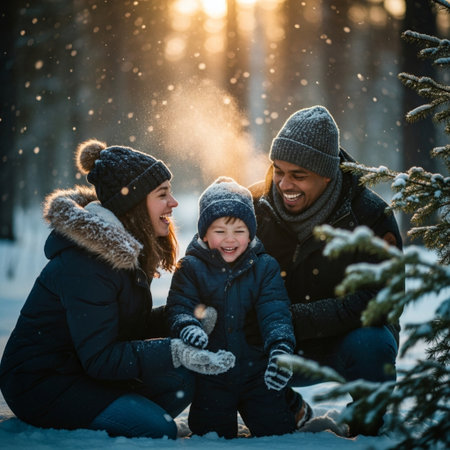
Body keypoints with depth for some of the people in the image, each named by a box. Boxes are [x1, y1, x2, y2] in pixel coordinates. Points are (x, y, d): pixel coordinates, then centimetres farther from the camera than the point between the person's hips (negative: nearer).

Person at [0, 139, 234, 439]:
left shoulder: (130, 247, 5)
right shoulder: (84, 266, -26)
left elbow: (132, 324, 7)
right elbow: (99, 359, -26)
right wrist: (175, 352, -30)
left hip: (82, 366, 9)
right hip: (40, 385, -9)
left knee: (180, 381, -11)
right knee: (159, 429, -21)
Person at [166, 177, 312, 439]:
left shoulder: (265, 267, -3)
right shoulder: (191, 268, -4)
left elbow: (275, 311, -13)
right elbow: (179, 306, -13)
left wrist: (281, 345, -32)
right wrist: (187, 326, -37)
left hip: (256, 370, 0)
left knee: (275, 431, 3)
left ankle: (291, 403, 36)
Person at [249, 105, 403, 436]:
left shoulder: (370, 216, -18)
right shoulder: (255, 205, -10)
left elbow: (374, 300, -26)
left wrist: (289, 320, -35)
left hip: (346, 338, -2)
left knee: (371, 344, -35)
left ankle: (368, 424, -2)